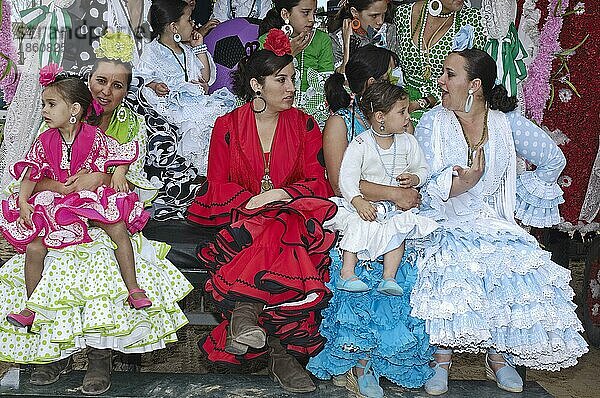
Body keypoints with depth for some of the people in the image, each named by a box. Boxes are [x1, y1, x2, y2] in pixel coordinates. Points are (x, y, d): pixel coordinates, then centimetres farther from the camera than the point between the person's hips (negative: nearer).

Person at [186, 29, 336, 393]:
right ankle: (280, 351, -34)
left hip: (290, 211, 1)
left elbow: (317, 184, 3)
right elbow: (216, 187, 1)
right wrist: (254, 200, -18)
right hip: (239, 219, -1)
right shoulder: (228, 126, 6)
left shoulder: (304, 125, 10)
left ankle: (244, 308, -33)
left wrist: (281, 194, -16)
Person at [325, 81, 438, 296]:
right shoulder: (359, 145, -6)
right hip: (365, 204, -2)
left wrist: (414, 178, -8)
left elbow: (421, 168, 16)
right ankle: (347, 273, -25)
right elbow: (347, 179, -13)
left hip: (396, 205, 2)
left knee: (398, 228, -24)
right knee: (357, 224, -27)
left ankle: (389, 277, -27)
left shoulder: (408, 142, 7)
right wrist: (358, 201, -28)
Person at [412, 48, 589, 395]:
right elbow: (424, 186, -8)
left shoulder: (506, 122, 4)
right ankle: (442, 356, -13)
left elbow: (554, 161, 13)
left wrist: (516, 197, 9)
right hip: (443, 223, -2)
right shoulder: (433, 122, 0)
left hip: (494, 224, 2)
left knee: (517, 267, -23)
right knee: (450, 265, -32)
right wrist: (458, 184, -28)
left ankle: (499, 354, -1)